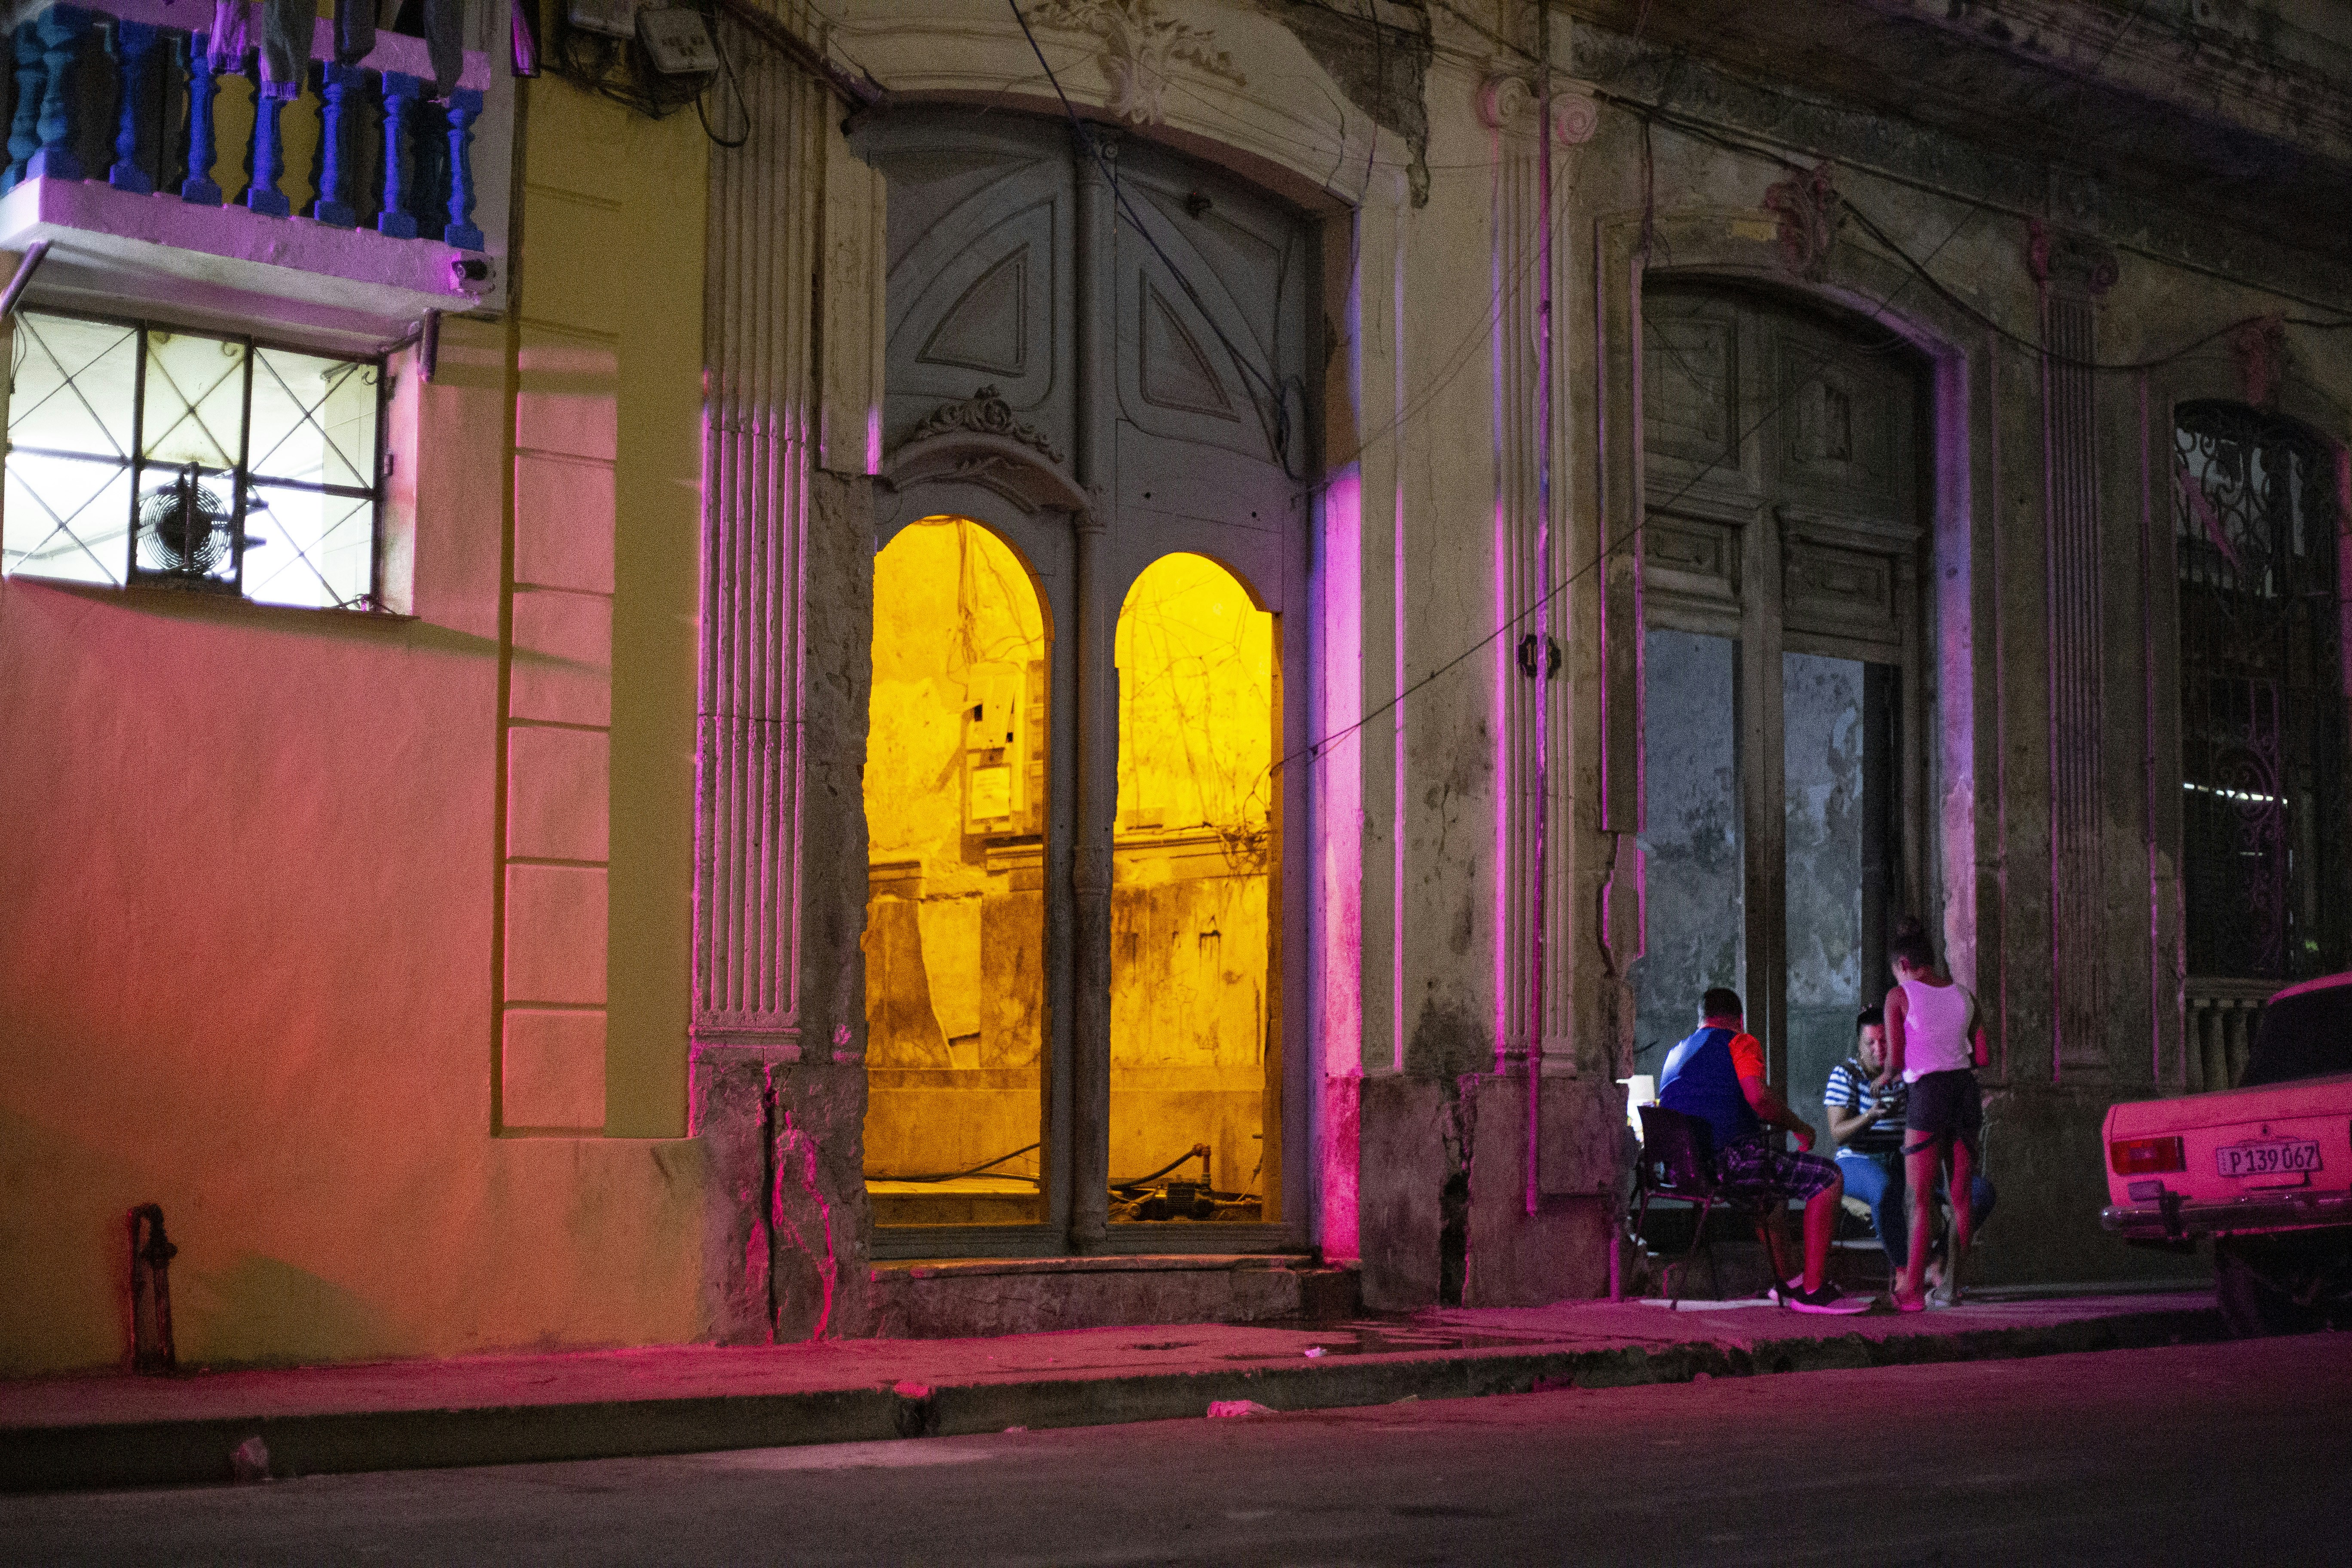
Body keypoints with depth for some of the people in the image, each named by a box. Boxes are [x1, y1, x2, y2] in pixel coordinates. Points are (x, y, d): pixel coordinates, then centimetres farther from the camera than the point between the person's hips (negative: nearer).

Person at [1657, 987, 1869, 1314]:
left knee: (1771, 1174, 36)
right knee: (1827, 1178, -2)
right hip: (1730, 1161, -9)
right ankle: (1813, 1290, -9)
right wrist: (1799, 1126, 0)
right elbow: (1758, 1097, -16)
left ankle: (1783, 1280, 36)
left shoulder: (1676, 1053, 23)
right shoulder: (1740, 1043, 0)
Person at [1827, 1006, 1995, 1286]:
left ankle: (1937, 1264, -8)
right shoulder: (1845, 1075, -4)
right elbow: (1838, 1134, -13)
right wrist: (1872, 1115, -32)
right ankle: (1905, 1273, -29)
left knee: (1981, 1191, -15)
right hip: (1860, 1163, -5)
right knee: (1888, 1191, -43)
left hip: (1908, 1163, 5)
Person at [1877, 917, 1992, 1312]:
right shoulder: (1962, 994, 12)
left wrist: (1883, 1079, 17)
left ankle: (1912, 1290, -7)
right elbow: (1984, 1056, 13)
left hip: (1926, 1096, -5)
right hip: (1966, 1090, 5)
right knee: (1962, 1195, 9)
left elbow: (1895, 1060, -4)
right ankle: (1951, 1285, 12)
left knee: (1921, 1200, -3)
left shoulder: (1900, 995, -2)